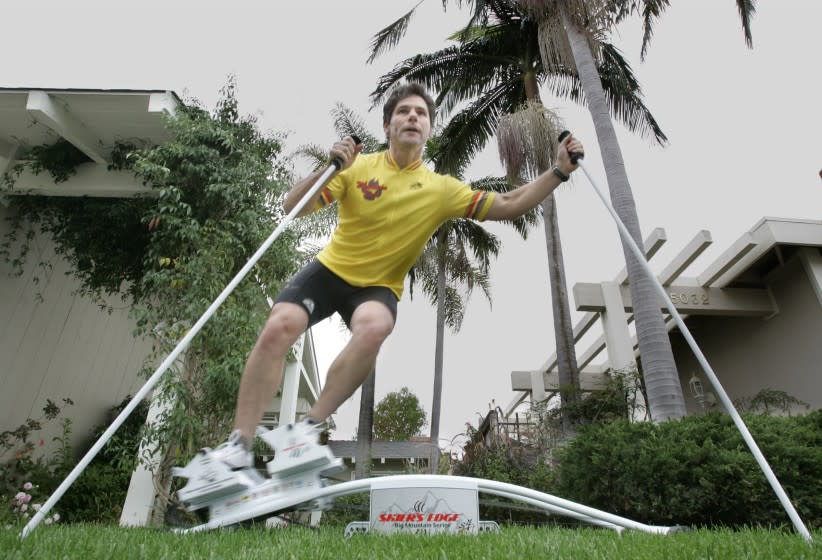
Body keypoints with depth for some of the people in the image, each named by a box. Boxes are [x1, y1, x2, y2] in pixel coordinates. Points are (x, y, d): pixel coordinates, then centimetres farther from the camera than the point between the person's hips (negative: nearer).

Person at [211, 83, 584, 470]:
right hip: (329, 269, 1)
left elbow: (507, 206, -2)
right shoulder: (358, 166, -4)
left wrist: (559, 171, -9)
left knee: (373, 328, -36)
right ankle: (239, 443, -11)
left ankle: (309, 428, -19)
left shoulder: (442, 189, -2)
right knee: (278, 327, -24)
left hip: (380, 286, 0)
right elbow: (292, 209, -10)